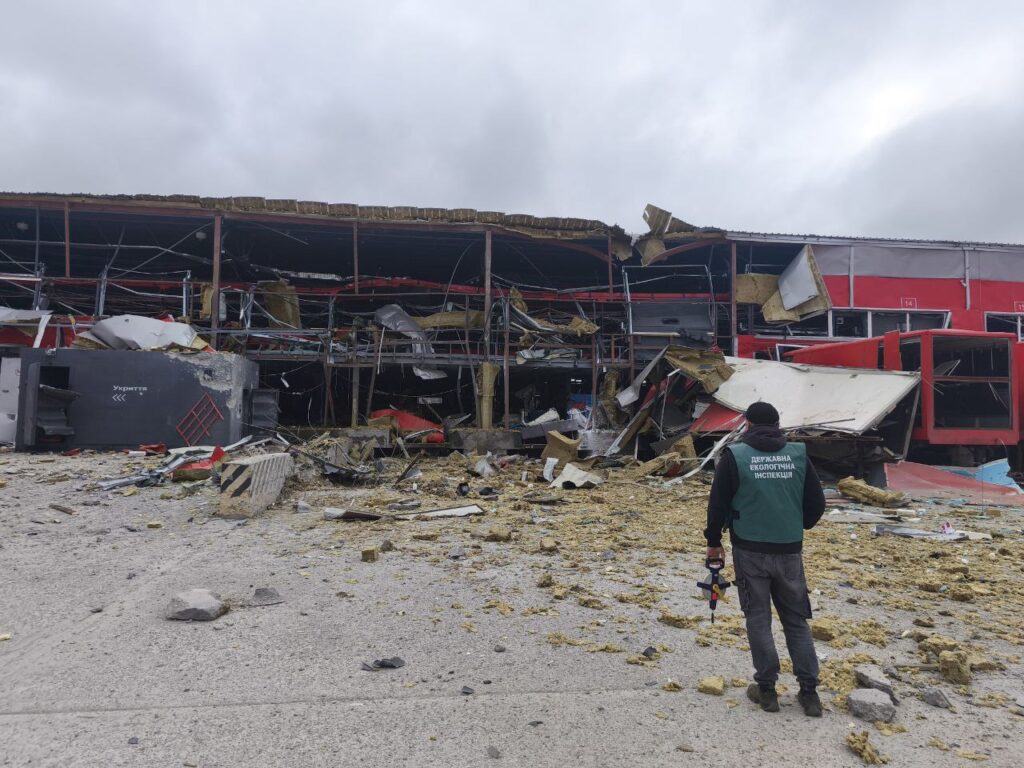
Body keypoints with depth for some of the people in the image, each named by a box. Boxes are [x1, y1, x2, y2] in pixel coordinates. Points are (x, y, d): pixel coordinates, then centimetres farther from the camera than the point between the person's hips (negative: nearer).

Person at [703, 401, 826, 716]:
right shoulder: (798, 454, 1)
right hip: (789, 551, 3)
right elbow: (816, 503, 6)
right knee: (796, 620, 16)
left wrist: (713, 541, 9)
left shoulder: (735, 455, -7)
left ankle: (766, 689, 16)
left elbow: (718, 503, -5)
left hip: (750, 551, -3)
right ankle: (809, 691, 20)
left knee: (758, 619, 9)